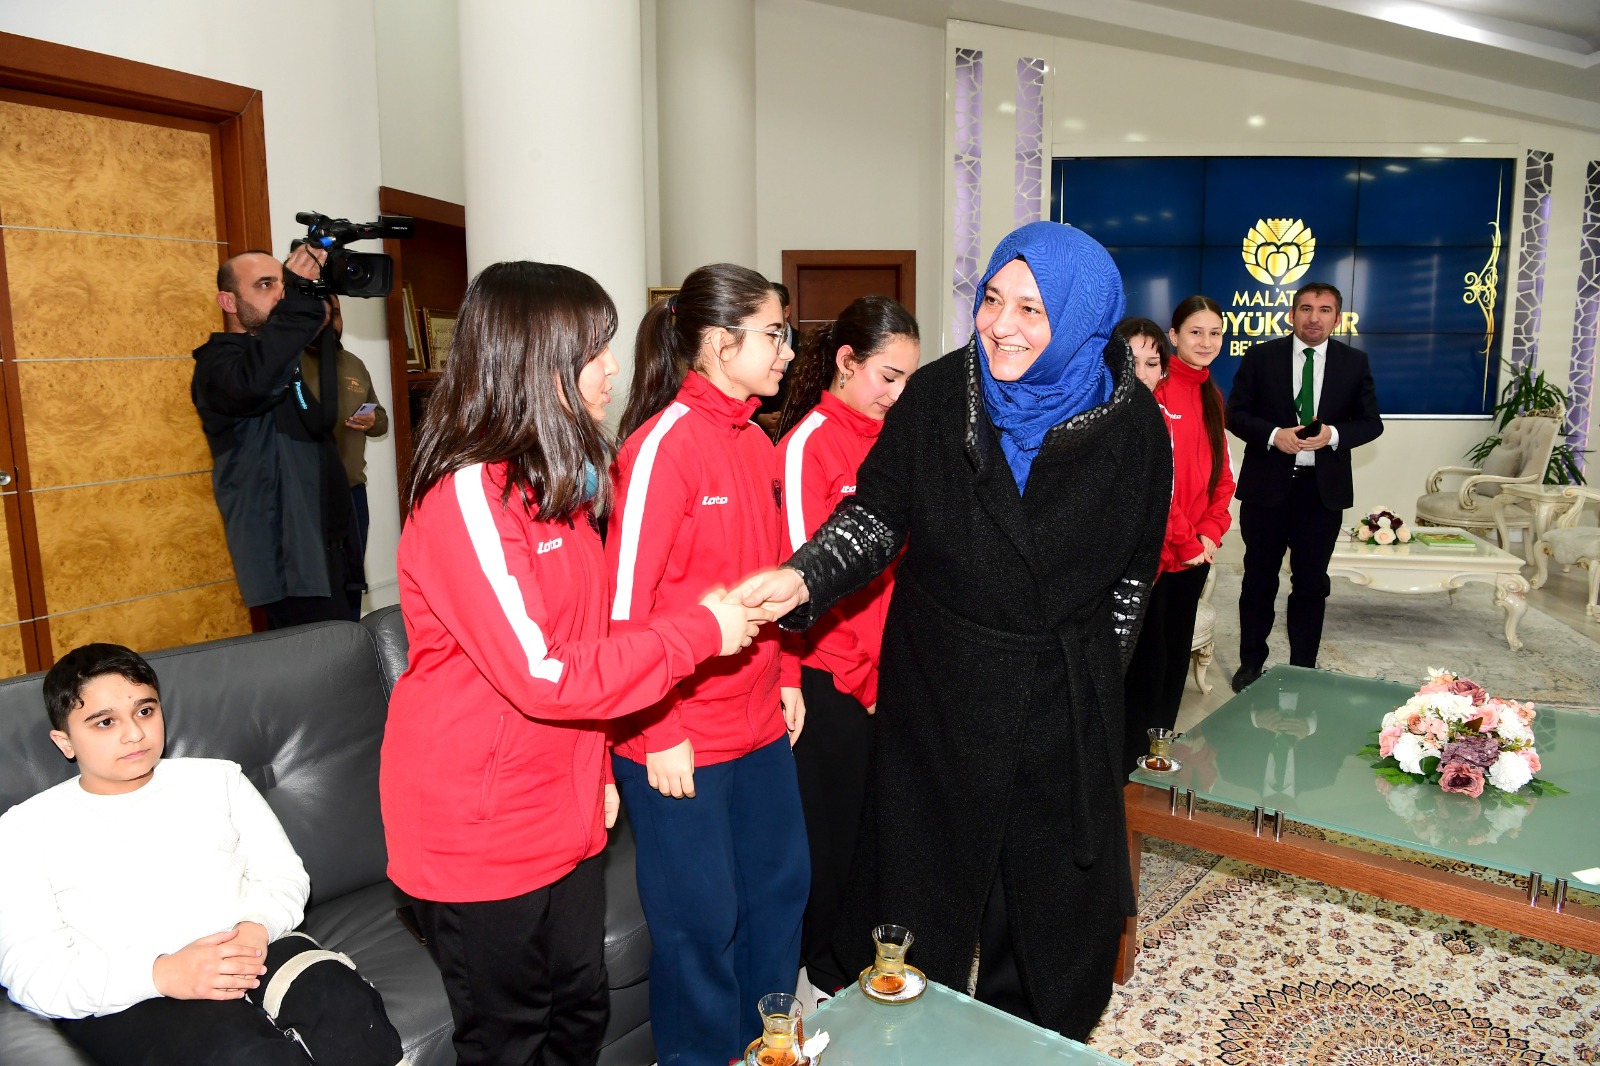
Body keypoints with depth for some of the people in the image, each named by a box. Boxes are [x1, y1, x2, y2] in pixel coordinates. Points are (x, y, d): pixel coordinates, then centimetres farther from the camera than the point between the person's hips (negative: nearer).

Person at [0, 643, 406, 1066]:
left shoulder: (217, 779, 19)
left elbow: (284, 875, 14)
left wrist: (256, 928, -11)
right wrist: (161, 974, -17)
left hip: (252, 953, 3)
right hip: (126, 1001, -3)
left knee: (346, 1002, -30)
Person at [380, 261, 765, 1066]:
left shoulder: (555, 479, 7)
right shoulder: (468, 496, -22)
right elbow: (544, 675, -25)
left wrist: (596, 769, 14)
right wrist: (701, 630, -19)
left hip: (564, 815, 8)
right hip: (482, 830, -8)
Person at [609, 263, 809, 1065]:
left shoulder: (755, 440, 8)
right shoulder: (664, 443, -17)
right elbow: (625, 599, -18)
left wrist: (787, 675, 13)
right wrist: (656, 733, -15)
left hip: (760, 723, 8)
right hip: (682, 739, -8)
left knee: (781, 884, 20)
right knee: (702, 917, 8)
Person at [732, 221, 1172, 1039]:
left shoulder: (1130, 421, -6)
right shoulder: (937, 395, -7)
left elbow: (1135, 569, 4)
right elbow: (876, 515, -7)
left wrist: (1086, 667, 6)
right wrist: (804, 578, -23)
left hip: (1064, 703, 1)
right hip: (938, 691, 0)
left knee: (1054, 893, 14)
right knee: (923, 880, 12)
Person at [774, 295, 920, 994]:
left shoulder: (887, 437, 8)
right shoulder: (809, 442, -13)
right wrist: (860, 673, -11)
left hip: (889, 668, 6)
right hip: (835, 676, -6)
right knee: (834, 825, 9)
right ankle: (825, 969, 31)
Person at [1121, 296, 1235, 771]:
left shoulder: (1210, 396, 12)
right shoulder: (1156, 390, -13)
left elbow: (1220, 474, 14)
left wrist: (1209, 533, 0)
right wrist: (1185, 543, -12)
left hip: (1195, 550, 8)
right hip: (1154, 549, -7)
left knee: (1177, 652, 16)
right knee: (1148, 656, 0)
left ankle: (1160, 746, 30)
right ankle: (1132, 760, 14)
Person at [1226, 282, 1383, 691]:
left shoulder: (1354, 362, 4)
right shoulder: (1261, 356, 0)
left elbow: (1371, 422, 5)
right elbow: (1235, 413, -1)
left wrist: (1334, 435, -15)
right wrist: (1273, 435, -18)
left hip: (1323, 489, 1)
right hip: (1266, 486, -1)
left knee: (1311, 583, 9)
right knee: (1259, 579, 9)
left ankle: (1303, 669, 22)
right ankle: (1251, 663, 22)